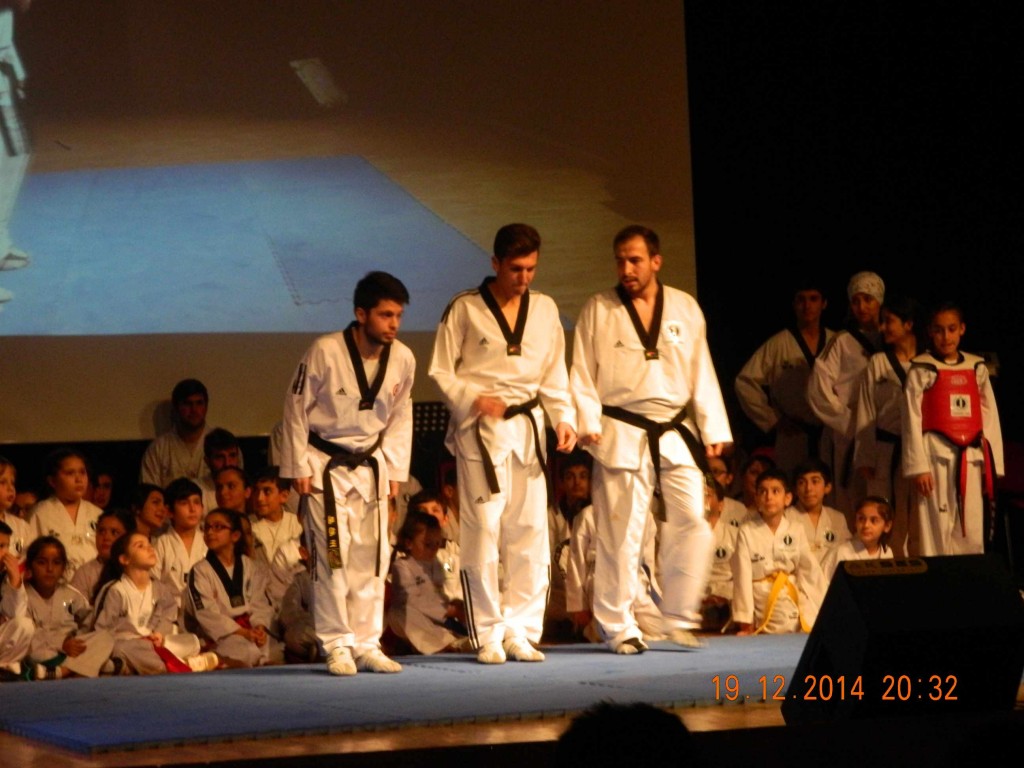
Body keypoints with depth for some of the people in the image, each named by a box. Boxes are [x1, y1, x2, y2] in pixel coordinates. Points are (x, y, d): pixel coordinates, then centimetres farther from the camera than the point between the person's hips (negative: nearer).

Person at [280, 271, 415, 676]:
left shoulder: (402, 360, -7)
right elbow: (296, 408, -11)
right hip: (325, 466, -5)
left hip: (370, 467, 5)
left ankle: (366, 645, 14)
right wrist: (299, 468, -11)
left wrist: (394, 470, 5)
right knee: (333, 557, -8)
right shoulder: (324, 352, -21)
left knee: (372, 558, 5)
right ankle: (337, 646, 0)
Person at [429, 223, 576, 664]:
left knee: (530, 533, 3)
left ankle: (520, 632, 12)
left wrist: (564, 418, 0)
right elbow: (440, 372, -1)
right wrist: (474, 400, -17)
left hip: (528, 427, 4)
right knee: (483, 532, -6)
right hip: (480, 431, -4)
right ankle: (488, 636, 3)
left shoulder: (545, 309, 9)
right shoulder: (465, 309, -3)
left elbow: (554, 375, 15)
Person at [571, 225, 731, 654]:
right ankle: (619, 628, 6)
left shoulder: (685, 309, 10)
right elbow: (583, 374, 3)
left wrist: (714, 430, 6)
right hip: (621, 436, -2)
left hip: (676, 434, 2)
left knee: (691, 521, -5)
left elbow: (702, 374, 11)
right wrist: (588, 423, -10)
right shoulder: (598, 311, 4)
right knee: (620, 533, -3)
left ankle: (680, 618, 8)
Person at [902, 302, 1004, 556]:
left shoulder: (977, 368, 10)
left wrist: (992, 465, 7)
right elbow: (912, 419, -3)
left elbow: (990, 417, 11)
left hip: (971, 457, 4)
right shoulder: (921, 370, -1)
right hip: (936, 457, -4)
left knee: (972, 533, 3)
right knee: (936, 529, -5)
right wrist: (919, 466, -9)